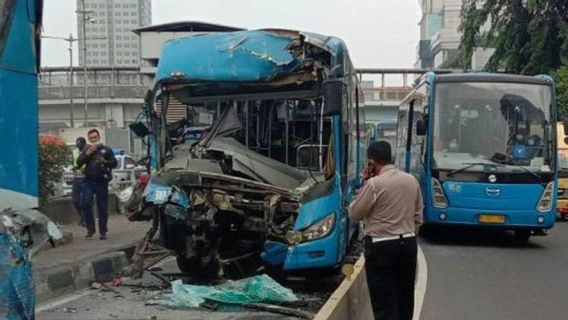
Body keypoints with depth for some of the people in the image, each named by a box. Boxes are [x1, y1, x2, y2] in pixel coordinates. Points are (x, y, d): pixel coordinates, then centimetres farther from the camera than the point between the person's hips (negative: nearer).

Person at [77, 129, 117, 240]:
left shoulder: (106, 150, 7)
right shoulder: (86, 150, 14)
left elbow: (114, 163, 3)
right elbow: (79, 162, 3)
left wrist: (105, 161, -15)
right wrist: (87, 154, -10)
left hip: (102, 182, -1)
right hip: (89, 181, 1)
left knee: (103, 208, 0)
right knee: (85, 203, -14)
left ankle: (103, 231, 10)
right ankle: (90, 228, 2)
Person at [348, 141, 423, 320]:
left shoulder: (374, 184, -16)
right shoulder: (411, 181, 4)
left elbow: (354, 213, -7)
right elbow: (418, 216, 12)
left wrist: (364, 185, -1)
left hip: (381, 247, -6)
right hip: (408, 243, 6)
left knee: (384, 302, -1)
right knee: (405, 296, 17)